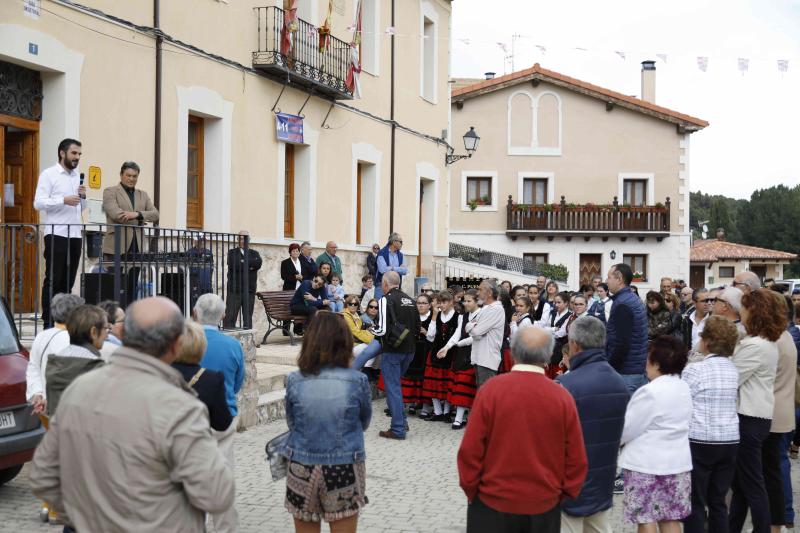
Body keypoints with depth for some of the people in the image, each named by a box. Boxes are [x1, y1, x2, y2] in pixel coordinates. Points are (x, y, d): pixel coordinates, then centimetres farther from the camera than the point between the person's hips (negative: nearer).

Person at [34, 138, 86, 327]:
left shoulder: (78, 176, 17)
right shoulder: (49, 174, -2)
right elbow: (38, 203, -11)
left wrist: (83, 197, 2)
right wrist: (64, 200, -21)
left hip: (75, 234, 6)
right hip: (56, 233, -6)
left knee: (68, 280, 6)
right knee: (53, 280, -4)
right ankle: (48, 323, 0)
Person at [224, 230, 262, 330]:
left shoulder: (254, 254, 16)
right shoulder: (232, 252, 8)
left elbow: (258, 264, -6)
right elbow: (234, 265, -13)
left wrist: (244, 262, -10)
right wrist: (250, 266, -5)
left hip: (249, 291, 3)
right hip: (234, 290, -3)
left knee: (248, 317, 6)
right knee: (230, 317, -7)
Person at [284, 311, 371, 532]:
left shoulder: (294, 381, -9)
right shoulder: (357, 381, -11)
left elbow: (291, 423, 4)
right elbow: (364, 423, 4)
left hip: (302, 468, 1)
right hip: (344, 470, -1)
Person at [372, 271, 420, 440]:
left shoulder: (386, 300, -13)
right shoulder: (410, 300, 9)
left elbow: (382, 329, -18)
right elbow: (417, 327, 12)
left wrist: (373, 330, 2)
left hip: (392, 350, -7)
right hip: (409, 349, 7)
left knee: (393, 388, 0)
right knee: (396, 385, 22)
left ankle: (398, 429, 2)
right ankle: (402, 421, 25)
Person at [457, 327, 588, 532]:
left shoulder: (491, 389, -15)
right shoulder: (562, 397, -10)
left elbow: (470, 450, -12)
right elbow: (576, 459, -5)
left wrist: (471, 491, 3)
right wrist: (563, 494, 10)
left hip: (493, 502, -1)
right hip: (544, 505, 2)